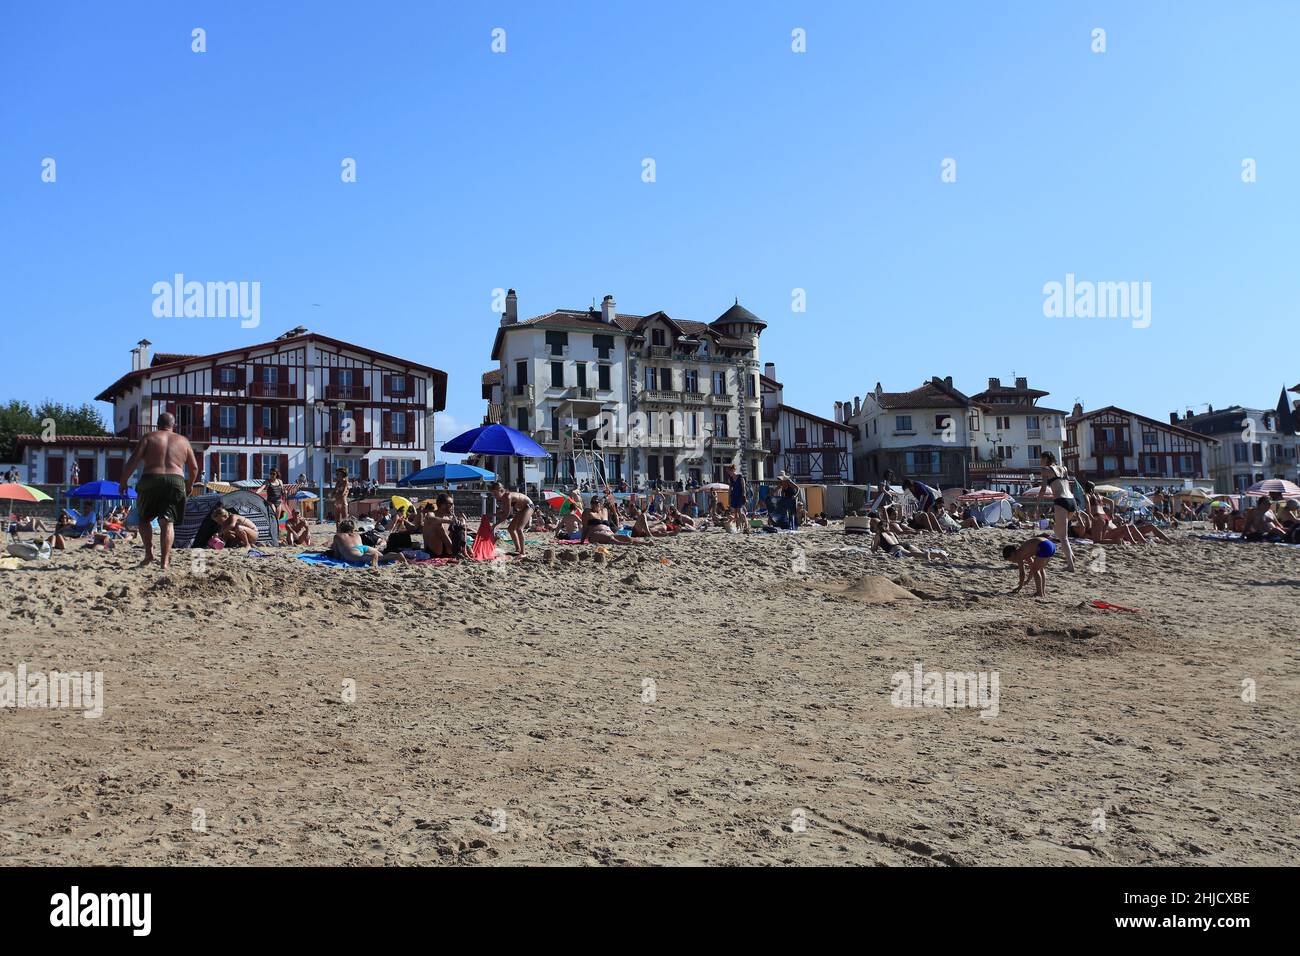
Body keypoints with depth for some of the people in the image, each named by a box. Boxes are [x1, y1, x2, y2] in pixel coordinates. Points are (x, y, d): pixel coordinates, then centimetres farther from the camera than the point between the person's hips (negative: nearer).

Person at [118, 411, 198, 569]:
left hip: (151, 480, -1)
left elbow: (133, 461, -1)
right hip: (176, 482, 1)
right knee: (167, 522, 0)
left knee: (144, 518, 18)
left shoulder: (149, 437, 9)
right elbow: (194, 467, 16)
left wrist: (123, 482, 7)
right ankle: (164, 561, -10)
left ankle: (149, 553, 6)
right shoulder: (183, 440, 15)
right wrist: (190, 485, 31)